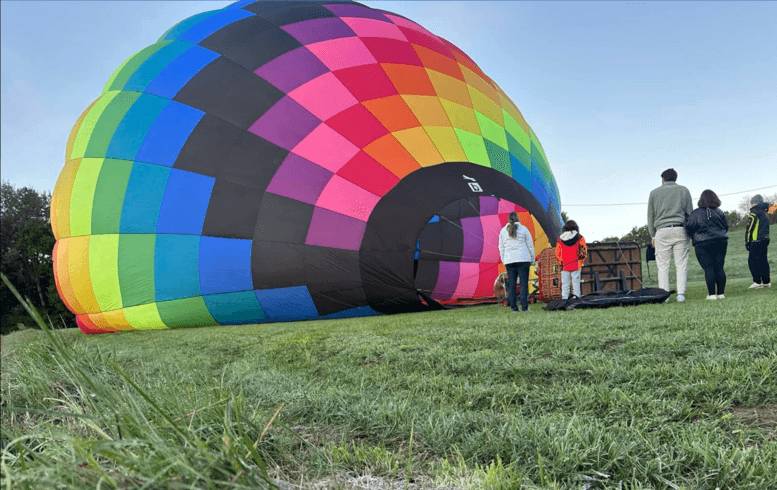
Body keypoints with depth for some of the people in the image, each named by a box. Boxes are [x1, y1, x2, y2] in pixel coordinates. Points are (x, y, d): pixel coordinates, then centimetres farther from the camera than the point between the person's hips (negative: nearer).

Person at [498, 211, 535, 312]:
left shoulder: (503, 231, 8)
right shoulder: (524, 229, 2)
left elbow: (501, 248, 8)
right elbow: (530, 245, 3)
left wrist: (504, 261, 15)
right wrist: (532, 260, 11)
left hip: (509, 261, 2)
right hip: (523, 259, -2)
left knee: (511, 284, 4)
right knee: (524, 283, -1)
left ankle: (514, 307, 4)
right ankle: (524, 307, -4)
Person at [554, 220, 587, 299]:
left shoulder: (560, 240, 4)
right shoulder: (580, 238, 0)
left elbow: (557, 254, 6)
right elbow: (584, 252, 1)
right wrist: (581, 262, 12)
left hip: (564, 266, 1)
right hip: (576, 266, -1)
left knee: (565, 284, 4)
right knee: (576, 283, 1)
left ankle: (564, 299, 1)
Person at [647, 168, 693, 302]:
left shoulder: (654, 192, 13)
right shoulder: (683, 190, 14)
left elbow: (650, 216, 12)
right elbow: (690, 212, 12)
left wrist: (653, 235, 15)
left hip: (662, 231, -1)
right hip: (680, 230, 1)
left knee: (662, 266, -1)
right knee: (681, 265, 1)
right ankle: (681, 294, -7)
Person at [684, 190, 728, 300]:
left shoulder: (696, 213, -6)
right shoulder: (719, 212, 6)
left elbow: (689, 227, -8)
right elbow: (726, 226, 12)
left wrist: (693, 236, 11)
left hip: (703, 244, -4)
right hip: (721, 242, 4)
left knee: (708, 269, -5)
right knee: (719, 268, 6)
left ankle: (712, 294, -7)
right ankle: (721, 293, 7)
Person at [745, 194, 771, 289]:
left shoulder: (755, 211, -7)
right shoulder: (765, 214, 20)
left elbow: (749, 227, -12)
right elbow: (766, 228, 22)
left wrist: (747, 241, -9)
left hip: (756, 241, -9)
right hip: (765, 240, 9)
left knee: (752, 261, -8)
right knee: (763, 261, 12)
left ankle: (757, 282, -12)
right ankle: (766, 282, 14)